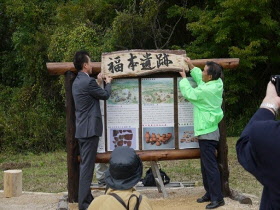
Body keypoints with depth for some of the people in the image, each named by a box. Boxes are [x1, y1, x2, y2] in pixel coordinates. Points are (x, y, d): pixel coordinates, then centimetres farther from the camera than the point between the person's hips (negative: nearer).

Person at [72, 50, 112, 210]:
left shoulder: (78, 82, 12)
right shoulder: (88, 81, -17)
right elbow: (105, 95, -4)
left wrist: (98, 81, 30)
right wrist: (108, 83, 14)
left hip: (82, 129, 10)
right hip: (90, 129, -10)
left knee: (85, 164, 15)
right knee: (87, 166, -7)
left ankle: (86, 197, 22)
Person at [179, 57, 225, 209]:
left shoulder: (206, 90, -23)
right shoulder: (217, 84, 2)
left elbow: (188, 93, -7)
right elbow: (200, 80, 22)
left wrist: (184, 78, 6)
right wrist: (192, 67, 21)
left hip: (207, 133, -10)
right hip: (209, 130, 10)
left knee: (210, 166, -7)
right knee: (206, 165, 17)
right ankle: (210, 193, 24)